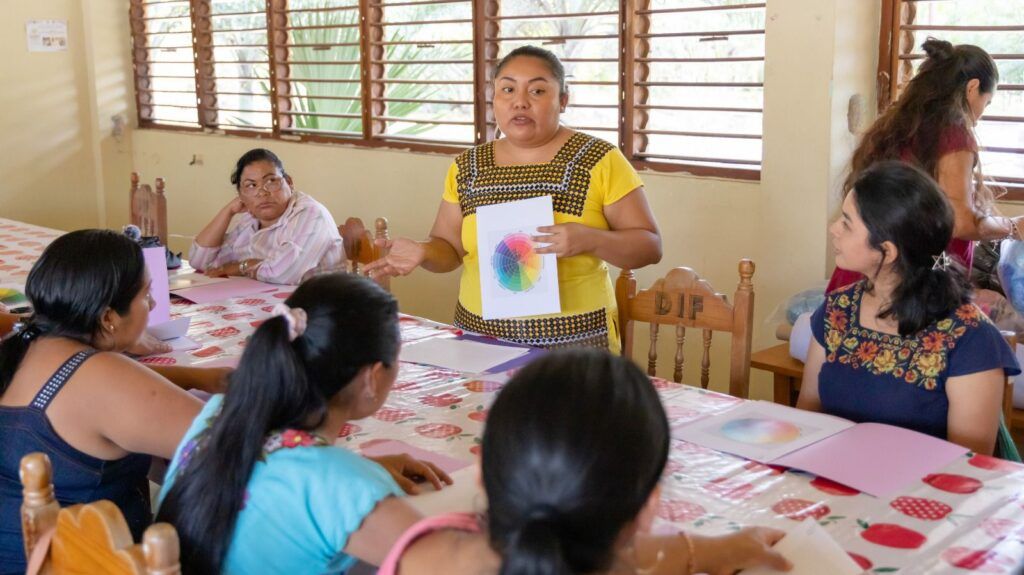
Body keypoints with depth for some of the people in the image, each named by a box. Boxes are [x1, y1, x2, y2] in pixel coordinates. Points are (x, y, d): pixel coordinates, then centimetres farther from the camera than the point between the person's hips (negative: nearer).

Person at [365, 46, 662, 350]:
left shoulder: (599, 160, -8)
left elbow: (649, 246, -8)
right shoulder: (466, 168, 4)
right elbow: (450, 247, 9)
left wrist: (589, 239, -25)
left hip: (573, 339, -3)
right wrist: (423, 252, -14)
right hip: (480, 334, 4)